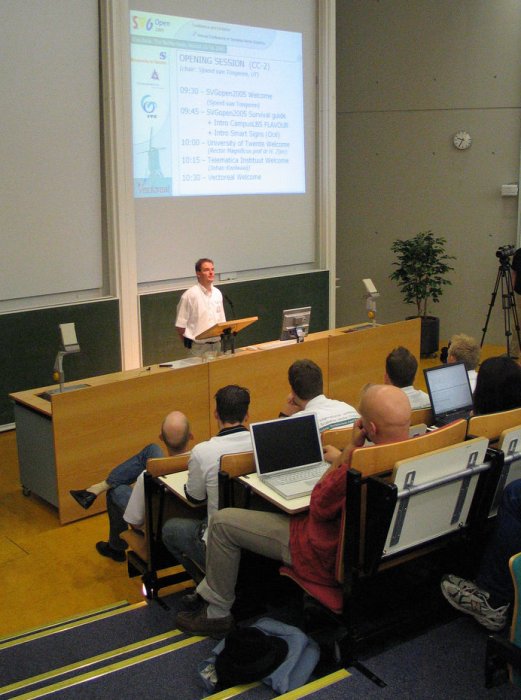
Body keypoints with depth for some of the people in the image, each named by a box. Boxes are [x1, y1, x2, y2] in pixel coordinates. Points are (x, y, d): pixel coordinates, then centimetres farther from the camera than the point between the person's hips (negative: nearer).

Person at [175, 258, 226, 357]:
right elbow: (180, 325, -9)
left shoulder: (217, 293, 9)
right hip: (198, 347, -6)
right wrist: (189, 344, -3)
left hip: (216, 345, 6)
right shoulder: (190, 295, -11)